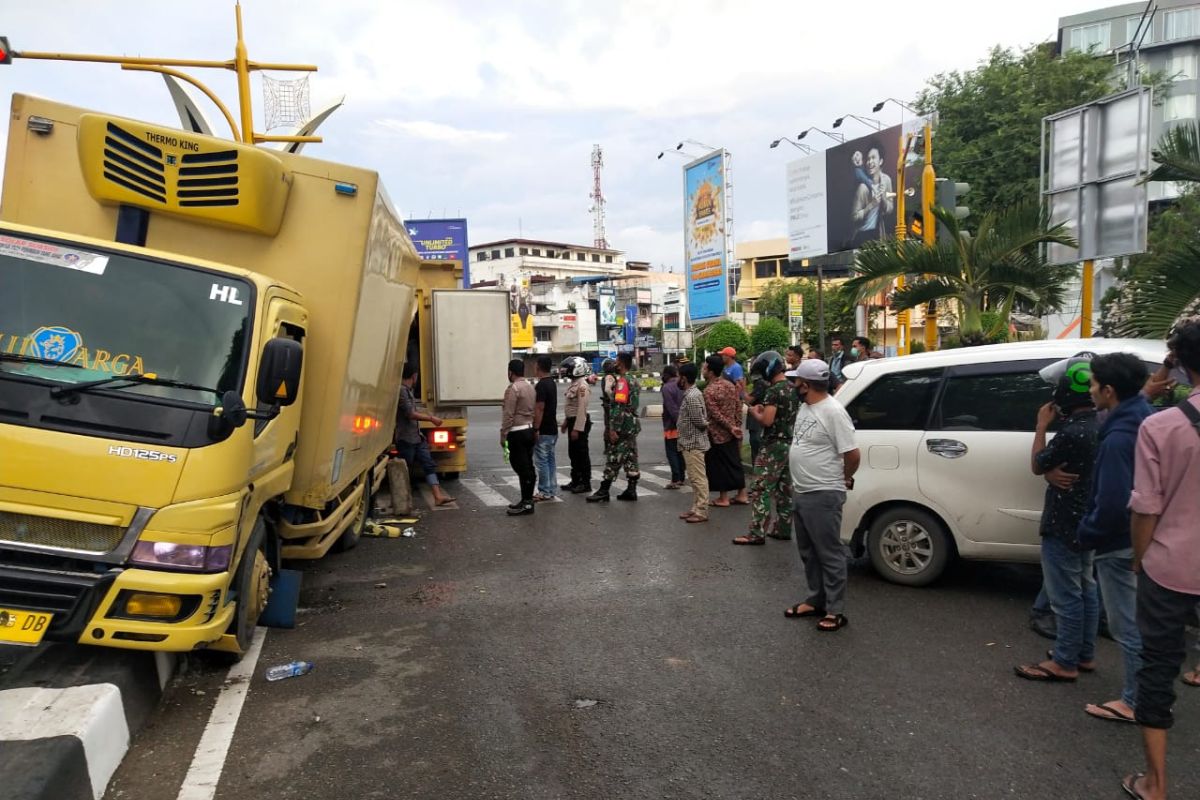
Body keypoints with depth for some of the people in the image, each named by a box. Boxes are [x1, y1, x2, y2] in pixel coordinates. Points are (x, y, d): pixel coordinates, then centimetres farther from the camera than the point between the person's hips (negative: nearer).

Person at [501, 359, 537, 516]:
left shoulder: (513, 388, -14)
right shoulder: (530, 387, 12)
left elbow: (508, 414, -16)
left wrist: (503, 435, -10)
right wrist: (533, 428, 17)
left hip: (517, 432, -9)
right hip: (530, 430, 9)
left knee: (522, 467, -6)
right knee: (528, 466, 11)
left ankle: (526, 503, -4)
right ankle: (527, 500, 18)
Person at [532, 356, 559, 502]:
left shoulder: (541, 385, -18)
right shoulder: (552, 383, 12)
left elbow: (539, 409, -21)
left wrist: (536, 429, -18)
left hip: (543, 431, -9)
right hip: (552, 429, 9)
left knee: (542, 461, -3)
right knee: (550, 460, 13)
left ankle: (544, 492, 1)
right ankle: (552, 490, 18)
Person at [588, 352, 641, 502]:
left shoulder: (621, 381, -16)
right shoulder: (634, 381, 14)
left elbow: (619, 407, -21)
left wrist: (613, 429, -22)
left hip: (623, 426, -9)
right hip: (633, 424, 9)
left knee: (613, 459, -5)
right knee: (631, 458, 10)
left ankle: (603, 492, -1)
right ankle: (631, 490, 14)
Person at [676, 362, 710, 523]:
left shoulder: (691, 397, -20)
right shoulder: (692, 393, 13)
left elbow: (700, 422, -19)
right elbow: (701, 420, 18)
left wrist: (707, 424, -2)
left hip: (694, 444, -11)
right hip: (690, 443, 11)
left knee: (698, 478, -4)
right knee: (694, 478, 15)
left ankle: (701, 512, 1)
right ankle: (696, 508, 22)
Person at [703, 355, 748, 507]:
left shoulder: (708, 391, -18)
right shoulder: (730, 385, 4)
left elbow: (716, 415, -21)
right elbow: (738, 408, 6)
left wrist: (730, 428, -12)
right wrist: (737, 427, 10)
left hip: (717, 434, -7)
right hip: (732, 432, 7)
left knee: (720, 465, 4)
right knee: (735, 462, 14)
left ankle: (723, 498, 11)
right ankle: (742, 495, 18)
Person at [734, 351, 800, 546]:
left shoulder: (774, 390, -16)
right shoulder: (793, 389, 11)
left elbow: (767, 420, -22)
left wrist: (755, 412, -4)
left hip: (774, 445, -9)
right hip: (790, 444, 9)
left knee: (760, 489, -7)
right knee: (784, 489, 14)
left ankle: (757, 533, -8)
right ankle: (783, 529, 20)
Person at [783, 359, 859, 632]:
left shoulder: (833, 411, -19)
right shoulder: (804, 407, 9)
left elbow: (852, 454, -19)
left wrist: (844, 479, -2)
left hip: (823, 496, -9)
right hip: (800, 493, 10)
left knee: (830, 554, 1)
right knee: (809, 552, 18)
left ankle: (835, 611, 11)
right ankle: (816, 601, 31)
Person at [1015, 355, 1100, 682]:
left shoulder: (1073, 432, -26)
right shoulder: (1099, 425, 3)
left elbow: (1037, 466, -12)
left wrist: (1042, 425, -5)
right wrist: (1054, 424, 6)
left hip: (1064, 525, -10)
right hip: (1085, 521, 10)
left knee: (1066, 596, 1)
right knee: (1085, 590, 19)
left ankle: (1065, 663, 11)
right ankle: (1084, 655, 30)